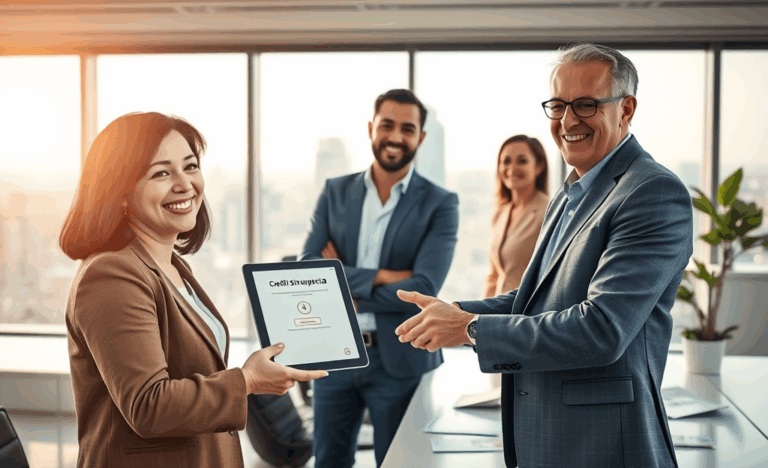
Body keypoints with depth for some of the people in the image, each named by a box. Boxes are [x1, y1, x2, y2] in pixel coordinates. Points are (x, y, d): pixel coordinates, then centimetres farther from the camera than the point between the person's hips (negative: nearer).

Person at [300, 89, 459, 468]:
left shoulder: (440, 204, -6)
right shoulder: (335, 191, 4)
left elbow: (422, 291, -17)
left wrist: (343, 282, -11)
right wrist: (378, 276, -17)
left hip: (399, 361, -3)